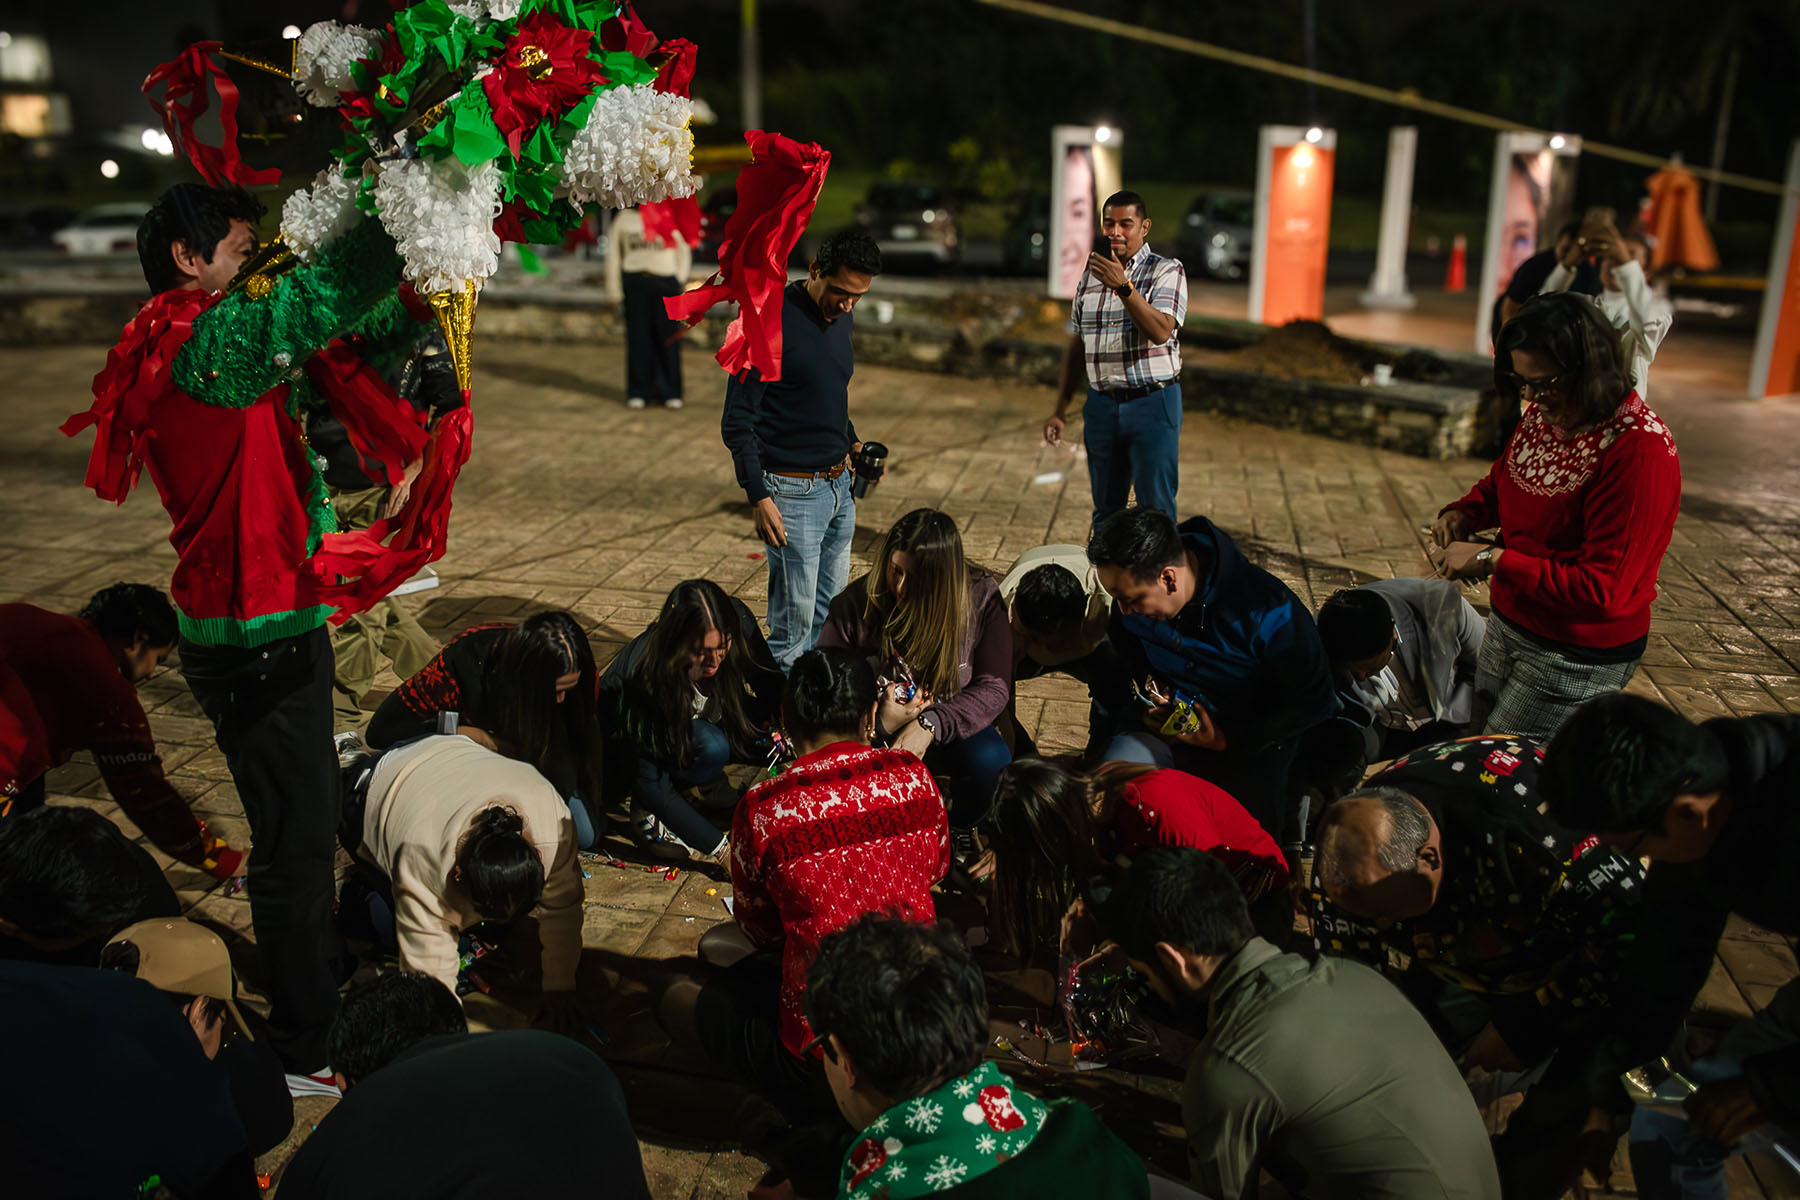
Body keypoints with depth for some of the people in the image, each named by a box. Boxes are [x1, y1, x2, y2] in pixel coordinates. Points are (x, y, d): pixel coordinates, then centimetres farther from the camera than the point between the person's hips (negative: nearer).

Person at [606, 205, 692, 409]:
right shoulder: (624, 218, 9)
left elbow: (684, 250, 13)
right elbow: (613, 254, 12)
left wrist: (680, 281, 3)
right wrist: (614, 289, 7)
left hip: (665, 280, -1)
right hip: (634, 280, 1)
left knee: (668, 338, -1)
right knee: (638, 338, 1)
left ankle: (670, 392, 8)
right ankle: (638, 392, 9)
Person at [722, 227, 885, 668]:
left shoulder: (840, 316, 9)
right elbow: (736, 422, -15)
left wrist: (852, 442, 10)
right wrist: (759, 498, -20)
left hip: (839, 486, 8)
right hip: (792, 492, -8)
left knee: (831, 614, 14)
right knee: (794, 623, -4)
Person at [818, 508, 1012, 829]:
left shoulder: (982, 598, -13)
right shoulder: (855, 604, -13)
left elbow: (994, 685, -13)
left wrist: (930, 724, -28)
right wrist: (878, 724, -27)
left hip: (949, 730, 0)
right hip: (876, 730, 0)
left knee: (991, 762, -33)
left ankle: (960, 835, 4)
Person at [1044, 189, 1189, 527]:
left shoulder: (1167, 271, -3)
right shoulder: (1090, 274, 12)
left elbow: (1160, 332, -20)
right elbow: (1076, 345, 16)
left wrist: (1123, 286, -28)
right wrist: (1060, 409, 13)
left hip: (1153, 402, -4)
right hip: (1101, 405, 4)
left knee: (1157, 511, -3)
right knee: (1106, 509, 10)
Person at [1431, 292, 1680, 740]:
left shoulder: (1639, 451, -26)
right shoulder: (1546, 414, -2)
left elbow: (1603, 589, -28)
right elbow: (1501, 481, 18)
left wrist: (1493, 559, -27)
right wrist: (1463, 514, -4)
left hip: (1577, 657, -8)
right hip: (1508, 624, 8)